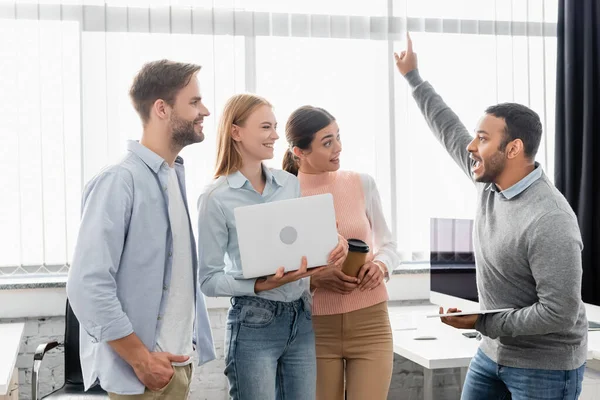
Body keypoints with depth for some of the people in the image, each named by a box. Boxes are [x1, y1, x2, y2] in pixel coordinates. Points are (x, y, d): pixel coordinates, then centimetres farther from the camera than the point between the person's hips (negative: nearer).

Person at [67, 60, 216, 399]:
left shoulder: (175, 175, 8)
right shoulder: (120, 181, -17)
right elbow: (88, 285, -21)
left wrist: (186, 348, 9)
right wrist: (141, 359, -17)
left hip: (179, 359, 8)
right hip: (146, 368, -8)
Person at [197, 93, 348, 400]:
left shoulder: (291, 184, 5)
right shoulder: (216, 198, -10)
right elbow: (209, 280, -9)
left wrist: (335, 243, -5)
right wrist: (262, 285, -22)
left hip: (303, 318, 5)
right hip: (254, 324, -5)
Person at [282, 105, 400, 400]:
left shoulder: (362, 184, 1)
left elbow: (388, 245, 11)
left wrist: (380, 265, -10)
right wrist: (315, 278, -18)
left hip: (370, 322, 1)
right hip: (315, 327, -1)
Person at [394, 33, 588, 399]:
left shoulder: (550, 222, -29)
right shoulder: (491, 181, -4)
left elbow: (560, 312, -28)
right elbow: (449, 130, 10)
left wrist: (482, 323, -21)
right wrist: (413, 76, 16)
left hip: (545, 368, -8)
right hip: (494, 351, 8)